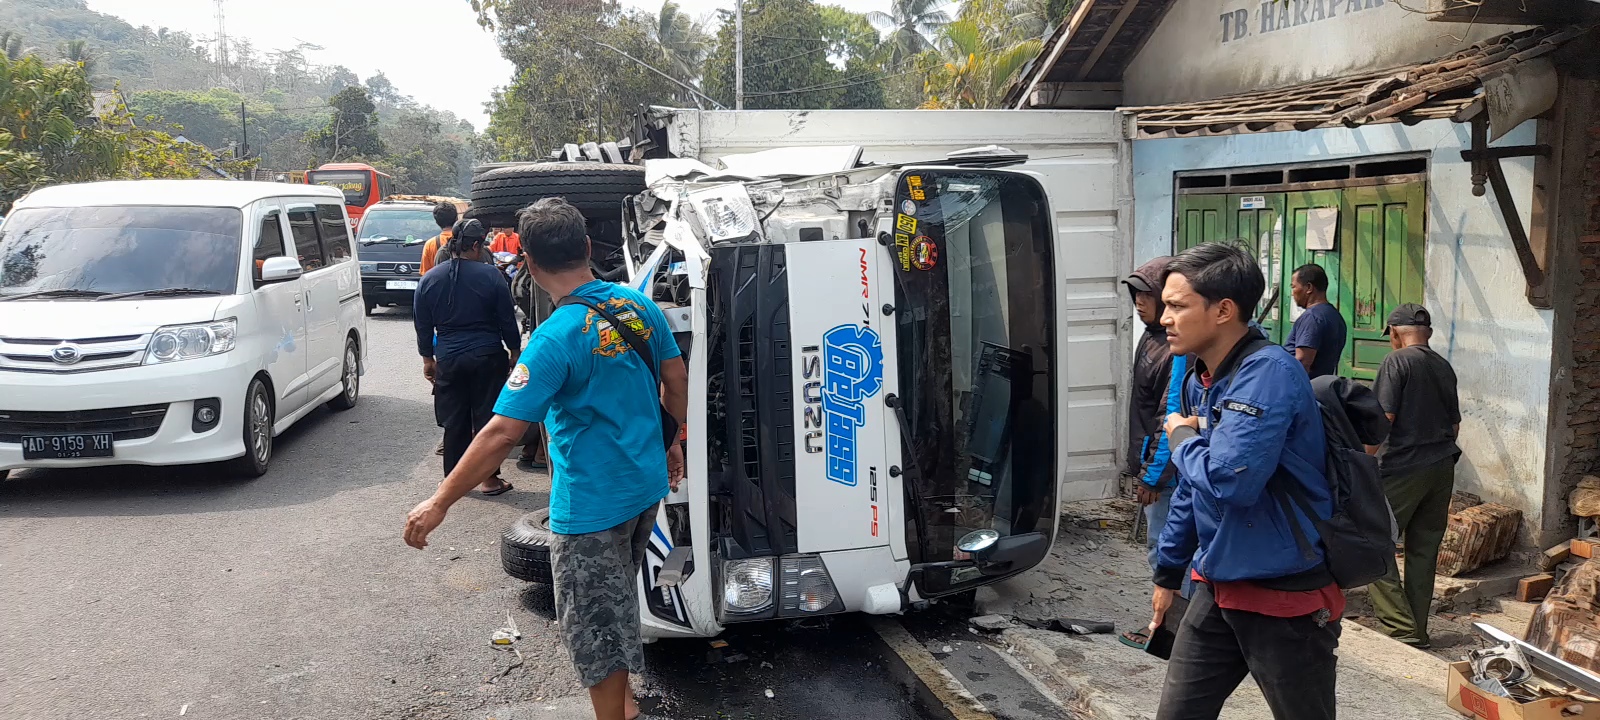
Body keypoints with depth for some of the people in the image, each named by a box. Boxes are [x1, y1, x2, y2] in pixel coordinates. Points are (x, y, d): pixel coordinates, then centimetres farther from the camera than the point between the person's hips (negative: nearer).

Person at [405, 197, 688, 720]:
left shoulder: (557, 338, -24)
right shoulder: (638, 305, -3)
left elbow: (501, 434, -25)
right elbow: (676, 381, 7)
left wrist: (439, 503, -18)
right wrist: (674, 444, 23)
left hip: (593, 502, -8)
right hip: (647, 485, 8)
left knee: (593, 624, 8)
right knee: (617, 597, 27)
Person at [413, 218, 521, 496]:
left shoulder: (429, 279, 1)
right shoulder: (490, 275, -8)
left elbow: (423, 325, 8)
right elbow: (507, 320, -3)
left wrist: (427, 358, 18)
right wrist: (514, 351, 10)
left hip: (448, 360, 3)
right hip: (488, 358, -2)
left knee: (454, 421, 11)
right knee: (487, 417, 6)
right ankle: (488, 478, 10)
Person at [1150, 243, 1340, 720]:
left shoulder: (1268, 373, -21)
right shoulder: (1199, 381, 6)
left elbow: (1229, 480, -33)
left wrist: (1182, 440, -13)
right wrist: (1168, 572, 22)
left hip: (1286, 596, -8)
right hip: (1217, 589, 8)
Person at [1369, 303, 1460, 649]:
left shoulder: (1397, 362, -9)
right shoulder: (1444, 367, 13)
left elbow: (1383, 419, -15)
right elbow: (1455, 424, 19)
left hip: (1402, 468, -7)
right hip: (1442, 469, 7)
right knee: (1424, 552, 11)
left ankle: (1401, 629, -9)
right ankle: (1417, 632, 17)